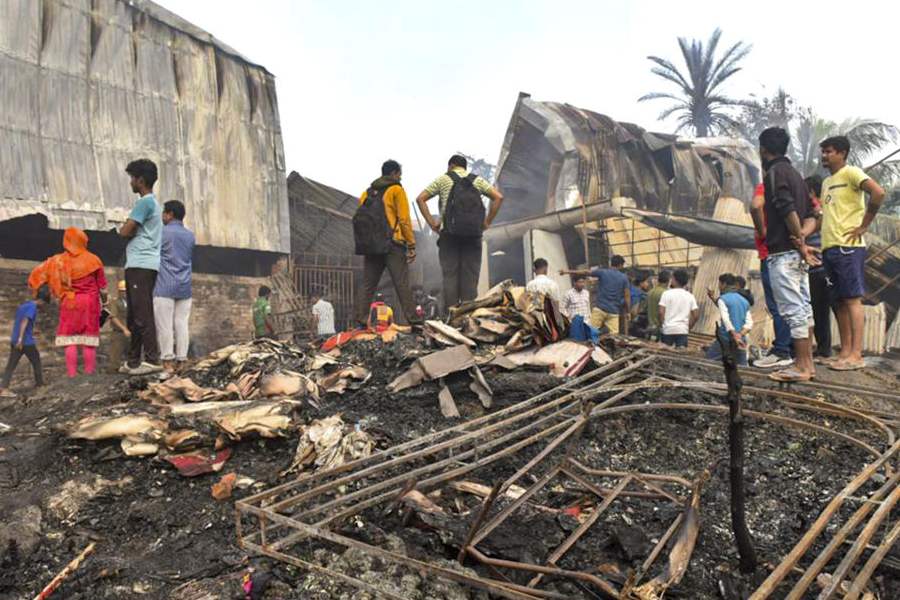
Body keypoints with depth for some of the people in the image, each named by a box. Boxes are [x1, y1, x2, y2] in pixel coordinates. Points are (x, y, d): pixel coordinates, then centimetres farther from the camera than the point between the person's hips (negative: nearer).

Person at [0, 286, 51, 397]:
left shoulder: (22, 305, 14)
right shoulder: (32, 307, -12)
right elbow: (24, 321, -24)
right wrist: (21, 338, -31)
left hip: (14, 341, 7)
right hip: (27, 342, -7)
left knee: (11, 365, 2)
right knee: (36, 362, 13)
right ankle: (39, 383, 25)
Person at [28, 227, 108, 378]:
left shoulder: (58, 261, -1)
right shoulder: (92, 259, -3)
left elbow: (39, 272, 5)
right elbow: (101, 283, 3)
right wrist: (104, 297, 20)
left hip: (69, 304, 1)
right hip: (89, 303, 0)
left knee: (70, 340, 3)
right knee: (89, 341, 1)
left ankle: (72, 375, 0)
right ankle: (89, 373, 1)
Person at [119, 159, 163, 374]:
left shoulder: (145, 202, -8)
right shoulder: (152, 202, 23)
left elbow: (125, 232, -12)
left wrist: (124, 228, 8)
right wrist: (131, 231, 5)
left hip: (140, 265, -10)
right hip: (140, 265, 10)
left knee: (142, 314, -12)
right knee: (134, 316, 11)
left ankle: (152, 360, -13)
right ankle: (134, 361, 14)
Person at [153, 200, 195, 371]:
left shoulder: (162, 232, -2)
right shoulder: (191, 235, 12)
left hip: (165, 286, -5)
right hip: (185, 287, 5)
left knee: (165, 325, -2)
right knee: (182, 324, 3)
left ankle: (168, 362, -3)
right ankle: (181, 361, 2)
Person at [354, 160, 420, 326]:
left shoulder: (367, 192, 19)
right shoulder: (396, 189, 0)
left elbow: (361, 218, 16)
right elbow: (404, 219, -7)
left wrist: (368, 244, 18)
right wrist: (411, 245, -5)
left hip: (369, 246, 6)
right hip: (392, 245, -6)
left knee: (367, 286, 9)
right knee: (402, 285, -6)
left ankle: (360, 321, 7)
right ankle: (413, 321, -8)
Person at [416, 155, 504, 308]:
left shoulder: (444, 179, 10)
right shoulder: (478, 180, 15)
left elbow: (420, 199, 3)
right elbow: (498, 197, 4)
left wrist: (431, 222, 2)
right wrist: (487, 222, 6)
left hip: (449, 234, -1)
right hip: (473, 234, 2)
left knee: (450, 275, 0)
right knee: (471, 277, 3)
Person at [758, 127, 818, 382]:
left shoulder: (775, 173, -9)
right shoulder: (794, 173, 19)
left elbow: (788, 210, -19)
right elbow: (810, 215, 16)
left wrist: (800, 244, -13)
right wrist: (802, 238, 1)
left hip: (782, 253, -9)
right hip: (797, 253, 10)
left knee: (793, 310, -7)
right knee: (803, 308, 11)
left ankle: (801, 367, -3)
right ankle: (807, 363, 17)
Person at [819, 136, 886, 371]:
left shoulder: (851, 173, -3)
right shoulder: (826, 182, 21)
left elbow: (878, 193, -18)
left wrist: (863, 226, -15)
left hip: (847, 246, -8)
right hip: (829, 247, 8)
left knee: (852, 299, -8)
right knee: (840, 301, 8)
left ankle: (856, 355, -7)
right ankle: (845, 351, 12)